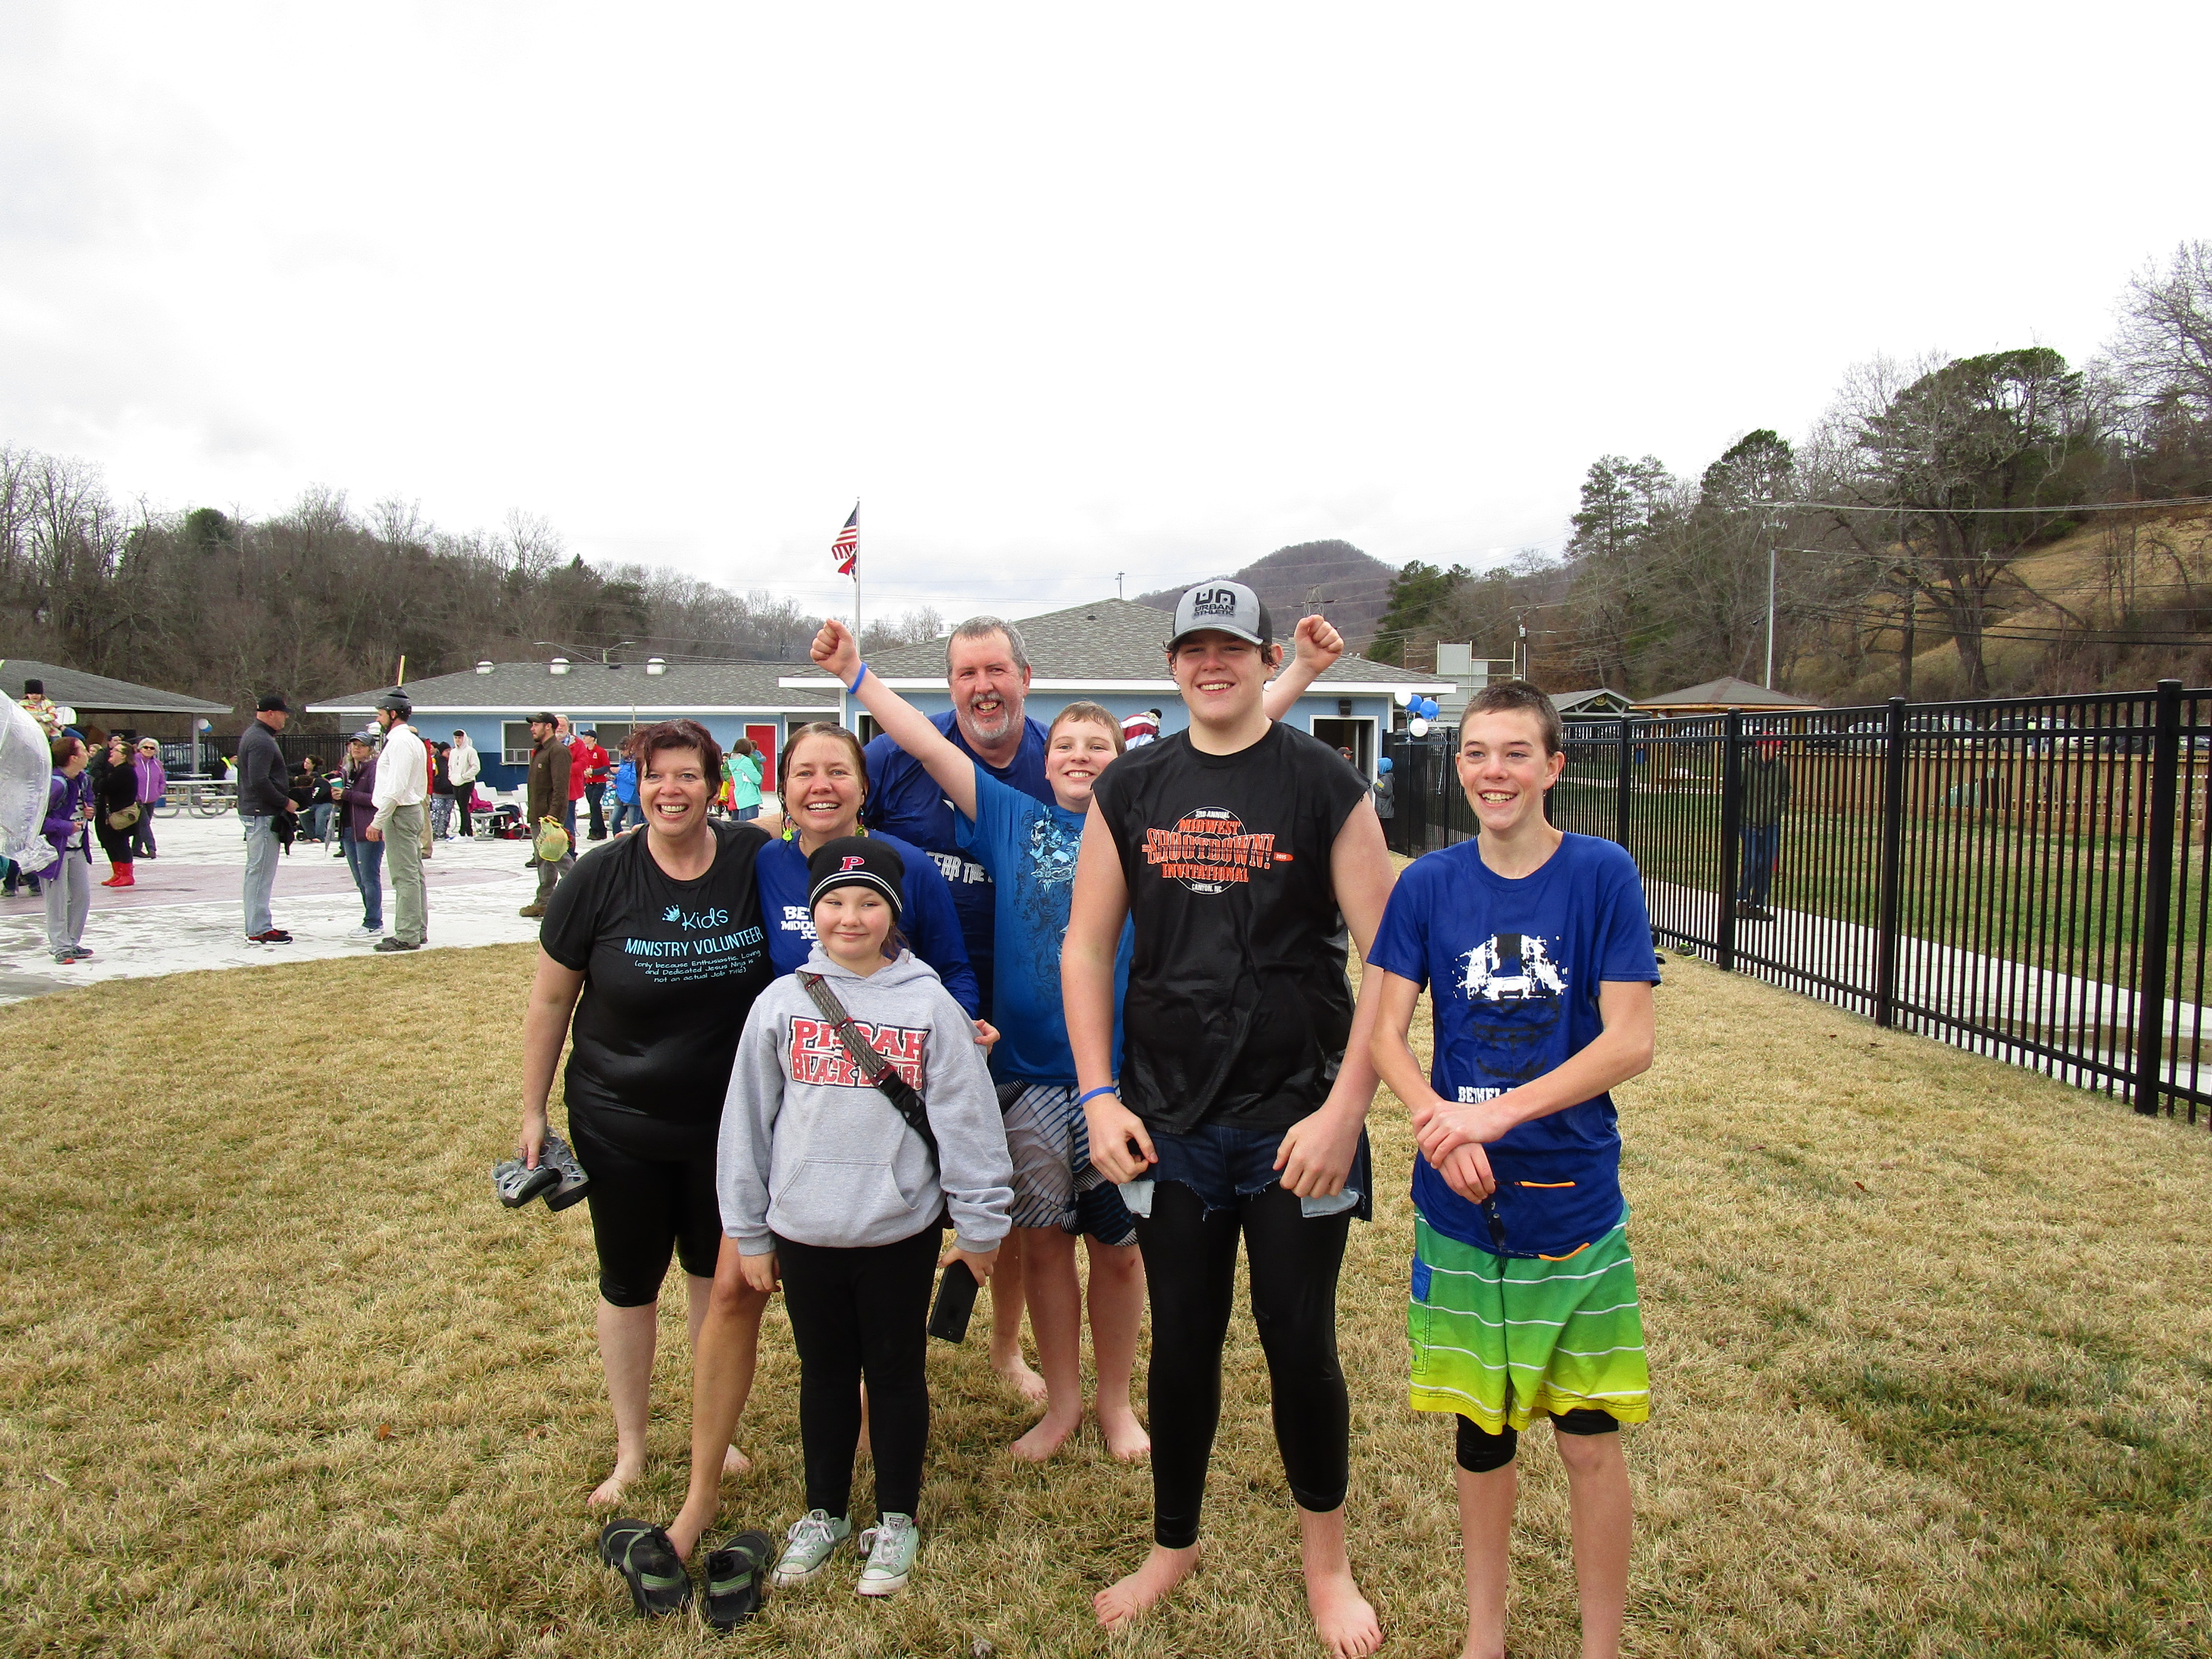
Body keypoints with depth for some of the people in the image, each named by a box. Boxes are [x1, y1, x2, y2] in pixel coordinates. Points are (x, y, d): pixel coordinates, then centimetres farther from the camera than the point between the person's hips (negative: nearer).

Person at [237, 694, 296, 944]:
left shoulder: (253, 735, 18)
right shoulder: (261, 741, -17)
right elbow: (259, 782, -25)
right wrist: (285, 802, -15)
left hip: (257, 813, 11)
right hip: (262, 815, -11)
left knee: (258, 871, 15)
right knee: (261, 871, -8)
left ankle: (259, 924, 23)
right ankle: (258, 931, -6)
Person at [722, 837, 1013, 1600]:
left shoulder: (929, 1006, -7)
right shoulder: (780, 1004, -1)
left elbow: (967, 1117, -4)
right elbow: (747, 1121, 5)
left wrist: (979, 1223, -2)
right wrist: (749, 1234, 7)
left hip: (901, 1232, -2)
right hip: (804, 1232, 2)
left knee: (897, 1373, 12)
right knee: (823, 1373, 17)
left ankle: (896, 1520, 30)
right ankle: (823, 1514, 36)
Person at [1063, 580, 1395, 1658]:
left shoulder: (1325, 786, -5)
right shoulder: (1129, 789, 5)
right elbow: (1086, 946, 7)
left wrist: (1344, 1110, -14)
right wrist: (1099, 1096, -1)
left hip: (1296, 1123, -2)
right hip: (1166, 1124, 3)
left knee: (1300, 1343, 8)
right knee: (1181, 1342, 14)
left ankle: (1326, 1562, 31)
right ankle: (1173, 1547, 36)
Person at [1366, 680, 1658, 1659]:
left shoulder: (1602, 874, -8)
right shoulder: (1429, 886, -1)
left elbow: (1629, 1042, -12)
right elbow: (1384, 1034, -2)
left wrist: (1496, 1113, -20)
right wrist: (1440, 1127, -20)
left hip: (1573, 1198, -2)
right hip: (1459, 1199, 2)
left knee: (1589, 1437, 6)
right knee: (1480, 1428, 16)